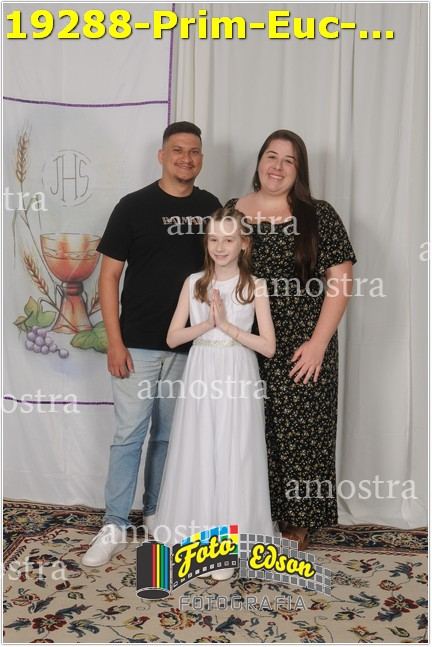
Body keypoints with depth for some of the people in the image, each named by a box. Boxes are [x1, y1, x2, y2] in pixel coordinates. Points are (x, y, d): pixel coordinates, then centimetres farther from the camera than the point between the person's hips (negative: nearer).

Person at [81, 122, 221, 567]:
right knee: (129, 435, 3)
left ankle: (156, 514, 31)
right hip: (138, 344, -3)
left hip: (191, 344, 3)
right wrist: (114, 341, -10)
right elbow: (109, 275, -4)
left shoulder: (211, 208, 6)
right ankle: (114, 527, 17)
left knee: (169, 435, 14)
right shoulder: (134, 206, -3)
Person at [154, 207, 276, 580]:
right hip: (200, 379, 3)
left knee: (232, 458, 5)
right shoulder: (194, 283, 5)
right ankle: (197, 534, 26)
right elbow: (173, 337, 2)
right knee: (197, 456, 9)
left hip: (237, 381, -2)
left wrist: (227, 325, -16)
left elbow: (268, 347, -8)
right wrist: (206, 323, -13)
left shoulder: (255, 286, -3)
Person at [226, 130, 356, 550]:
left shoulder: (319, 216, 0)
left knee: (299, 437, 4)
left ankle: (296, 528, 23)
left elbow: (341, 281, -4)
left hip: (301, 352, -2)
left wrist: (318, 343, -11)